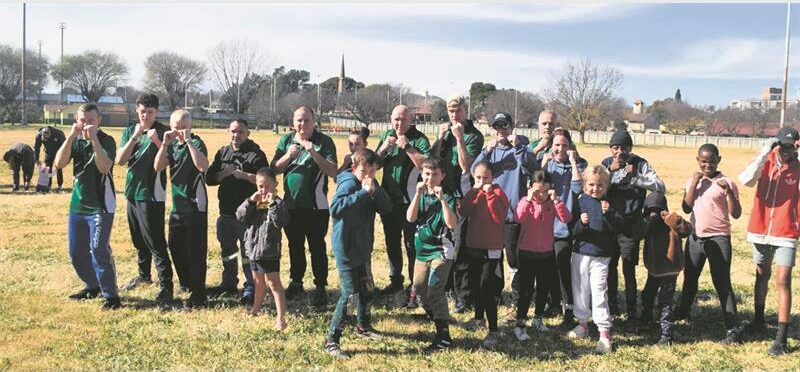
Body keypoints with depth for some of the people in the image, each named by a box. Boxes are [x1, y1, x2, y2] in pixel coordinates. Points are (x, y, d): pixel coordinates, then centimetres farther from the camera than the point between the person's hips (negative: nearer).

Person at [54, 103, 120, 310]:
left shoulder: (107, 140, -8)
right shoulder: (76, 141, 6)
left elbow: (104, 167, -25)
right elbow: (59, 163, -9)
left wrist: (94, 138, -28)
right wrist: (71, 136, -18)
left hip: (101, 206, -6)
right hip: (77, 205, 6)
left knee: (98, 250, -16)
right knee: (76, 253, 12)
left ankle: (110, 294, -8)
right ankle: (92, 286, 30)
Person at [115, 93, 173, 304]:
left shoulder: (163, 132, -6)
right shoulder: (129, 132, 8)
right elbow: (120, 160, -4)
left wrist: (157, 141, -27)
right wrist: (135, 137, -15)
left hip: (152, 194, -6)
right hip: (133, 192, 6)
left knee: (155, 242, -11)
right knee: (139, 239, 19)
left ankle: (166, 288, -10)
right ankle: (143, 275, 37)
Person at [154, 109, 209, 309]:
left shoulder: (196, 143, -9)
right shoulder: (172, 145, 10)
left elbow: (203, 166, -28)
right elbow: (158, 167, -1)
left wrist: (188, 141, -26)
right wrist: (165, 143, -11)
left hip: (195, 204, -7)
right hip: (177, 204, 7)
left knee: (195, 250, -3)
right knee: (175, 247, 13)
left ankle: (199, 295, 3)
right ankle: (189, 284, 31)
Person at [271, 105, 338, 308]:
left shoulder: (324, 142, -7)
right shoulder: (286, 140, 5)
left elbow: (333, 172, -16)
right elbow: (274, 169, 2)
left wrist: (314, 153, -26)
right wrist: (288, 156, -16)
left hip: (316, 206, -4)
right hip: (291, 204, 4)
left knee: (317, 247, -1)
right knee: (295, 246, 16)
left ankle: (320, 288, 7)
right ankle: (296, 283, 29)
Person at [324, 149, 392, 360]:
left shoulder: (372, 184, 6)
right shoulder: (348, 183, -19)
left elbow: (386, 207, -4)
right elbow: (335, 209, -35)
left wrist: (374, 191, -21)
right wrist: (363, 193, -35)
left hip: (363, 247, 8)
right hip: (346, 249, -8)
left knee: (365, 289, 21)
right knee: (349, 294, -9)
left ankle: (363, 326, 41)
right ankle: (331, 341, -1)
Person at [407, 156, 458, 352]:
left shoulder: (447, 197, -8)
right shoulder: (421, 195, 6)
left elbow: (452, 223, -23)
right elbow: (410, 218, -9)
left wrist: (442, 199, -30)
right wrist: (418, 194, -17)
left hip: (441, 251, -6)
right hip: (422, 250, 6)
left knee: (435, 290, -16)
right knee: (419, 289, 16)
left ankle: (444, 337, -11)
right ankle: (433, 315, 43)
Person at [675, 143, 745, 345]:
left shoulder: (726, 183, -8)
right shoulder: (692, 180, 6)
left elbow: (736, 214, -13)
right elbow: (686, 208, -4)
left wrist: (729, 191, -26)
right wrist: (694, 184, -11)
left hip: (718, 239, -5)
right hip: (695, 237, 5)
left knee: (722, 283, -6)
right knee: (689, 277, 22)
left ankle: (733, 328, -4)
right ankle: (682, 311, 42)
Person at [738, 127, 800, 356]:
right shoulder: (765, 164, -1)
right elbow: (746, 180, -20)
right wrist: (764, 153, -24)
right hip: (761, 231, 2)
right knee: (762, 276, 19)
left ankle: (781, 339, -5)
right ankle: (758, 319, 38)